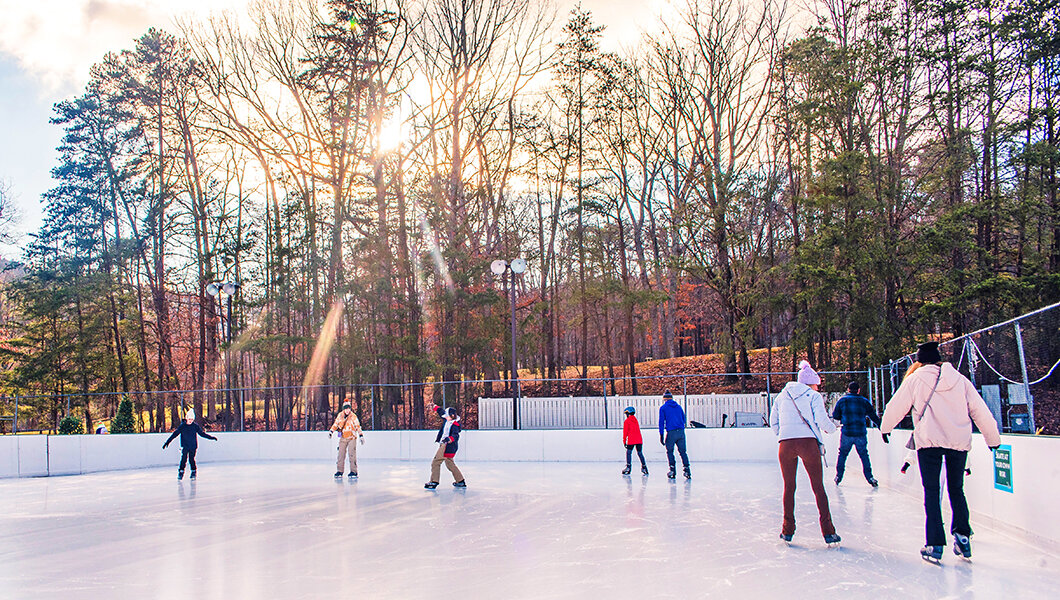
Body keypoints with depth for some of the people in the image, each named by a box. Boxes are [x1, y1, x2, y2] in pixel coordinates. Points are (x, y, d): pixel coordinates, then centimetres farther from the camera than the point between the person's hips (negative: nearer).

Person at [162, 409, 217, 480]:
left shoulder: (195, 426, 1)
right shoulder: (182, 426, -2)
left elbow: (202, 433, 9)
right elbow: (175, 434, -1)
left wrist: (211, 437, 8)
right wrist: (167, 442, -4)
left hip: (193, 446, 1)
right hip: (184, 446, -1)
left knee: (192, 459, 1)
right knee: (183, 459, -10)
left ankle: (193, 472, 16)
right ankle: (181, 472, -2)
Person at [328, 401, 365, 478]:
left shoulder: (353, 416, -8)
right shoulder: (340, 415, 4)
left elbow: (358, 426, -9)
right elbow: (336, 424, 14)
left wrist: (361, 436, -15)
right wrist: (331, 431, 4)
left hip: (352, 438, -4)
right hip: (343, 438, 4)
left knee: (352, 454, -12)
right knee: (341, 454, 3)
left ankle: (353, 471, -9)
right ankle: (339, 471, 12)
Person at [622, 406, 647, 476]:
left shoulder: (627, 421, 1)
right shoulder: (636, 420, 20)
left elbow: (625, 431, -2)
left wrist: (624, 441, 1)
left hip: (631, 440, -6)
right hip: (639, 440, 6)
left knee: (628, 452, 1)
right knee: (640, 453, 12)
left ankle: (628, 467, -8)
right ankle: (644, 466, 10)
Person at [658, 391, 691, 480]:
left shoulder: (663, 408, 2)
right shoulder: (679, 406, 14)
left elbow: (661, 422, -3)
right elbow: (683, 419, 20)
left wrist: (661, 435, -3)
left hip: (671, 432, -4)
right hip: (681, 432, 4)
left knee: (670, 452, 9)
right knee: (682, 451, 8)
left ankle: (672, 469, 2)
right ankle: (687, 470, 1)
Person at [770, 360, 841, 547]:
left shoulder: (781, 396, 17)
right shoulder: (814, 396, 5)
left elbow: (773, 421, 16)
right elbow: (822, 420, -4)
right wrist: (831, 428, 16)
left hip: (785, 445, 3)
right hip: (808, 442, -3)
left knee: (789, 487, 14)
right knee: (818, 487, 4)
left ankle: (787, 531, 16)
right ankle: (828, 532, 2)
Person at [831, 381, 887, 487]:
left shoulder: (842, 400, 2)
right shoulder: (864, 401, 4)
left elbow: (835, 415, 4)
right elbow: (874, 417, 5)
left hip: (846, 434, 0)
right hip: (861, 434, 1)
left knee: (842, 454, 14)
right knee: (864, 455, 12)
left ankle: (838, 476, 15)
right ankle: (869, 477, 7)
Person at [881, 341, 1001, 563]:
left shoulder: (915, 379, 4)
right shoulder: (959, 379, 10)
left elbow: (895, 408, 9)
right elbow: (980, 411, 12)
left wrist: (885, 428, 28)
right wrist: (993, 439, 23)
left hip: (929, 441, -3)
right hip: (959, 442, 3)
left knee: (931, 492, 1)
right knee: (956, 490, 18)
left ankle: (935, 545, -3)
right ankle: (962, 536, 10)